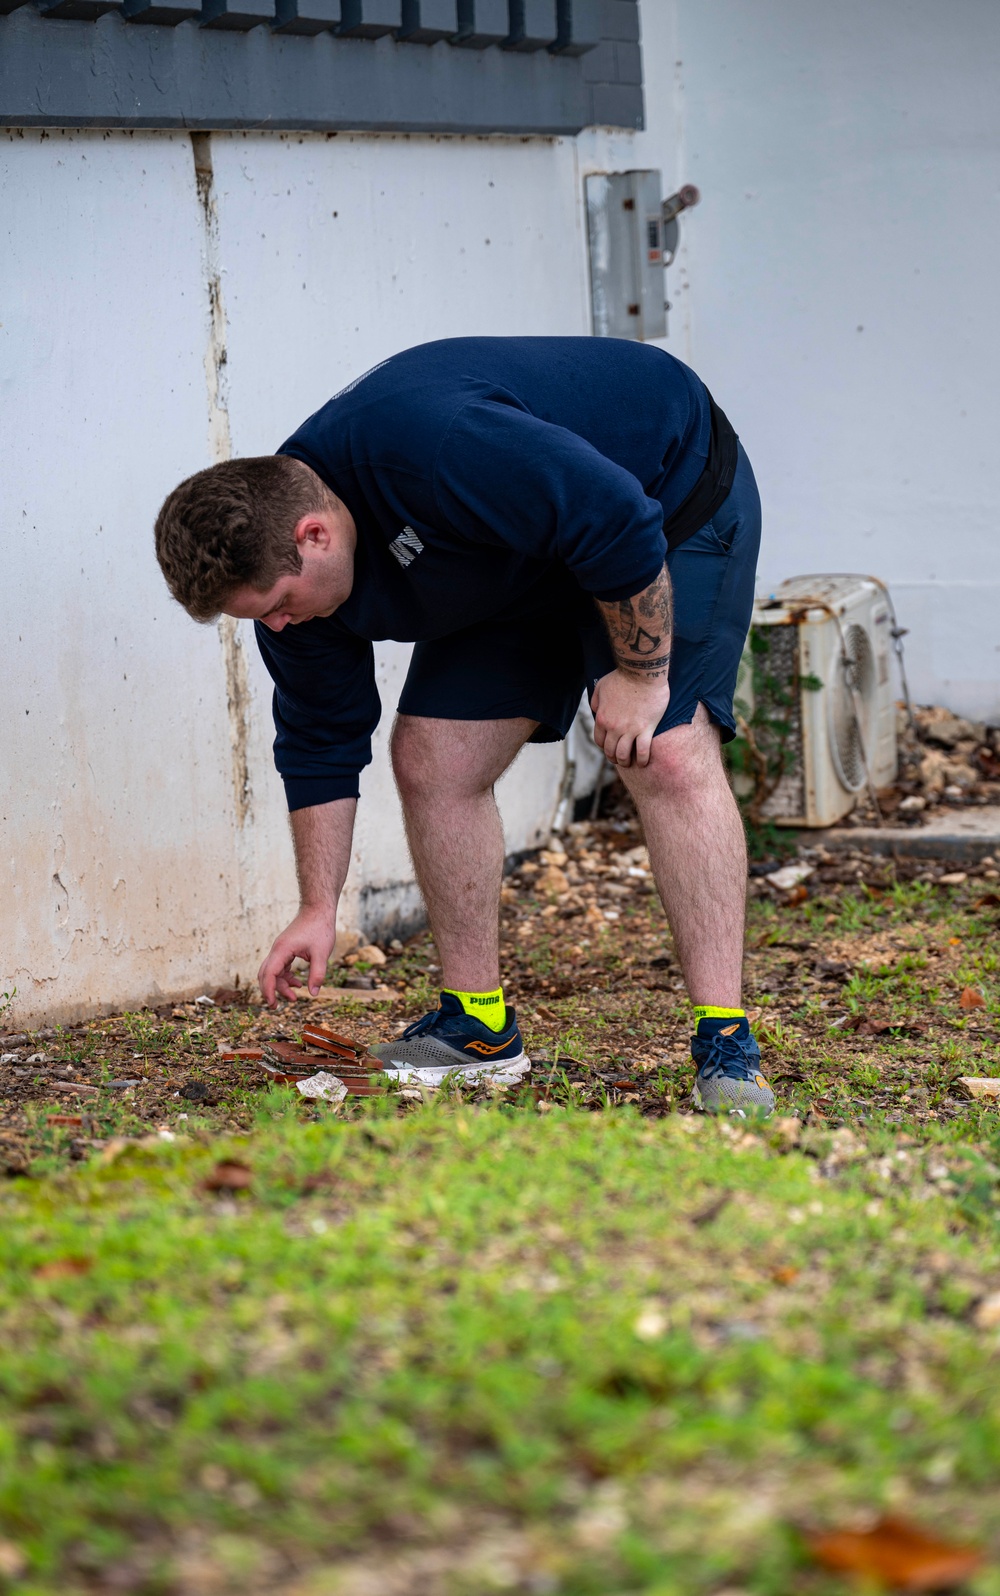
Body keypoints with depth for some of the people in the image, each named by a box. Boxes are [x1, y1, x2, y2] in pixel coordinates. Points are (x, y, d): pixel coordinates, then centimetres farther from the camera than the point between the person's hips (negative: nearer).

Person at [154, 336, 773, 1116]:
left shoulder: (432, 448, -41)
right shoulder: (278, 557, -13)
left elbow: (622, 524, -35)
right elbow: (321, 741, -1)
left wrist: (642, 673, -25)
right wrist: (319, 908, -3)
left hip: (671, 498, -8)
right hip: (525, 556, 8)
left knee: (670, 755, -23)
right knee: (430, 758, -2)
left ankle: (725, 1044, -22)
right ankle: (479, 1027, 9)